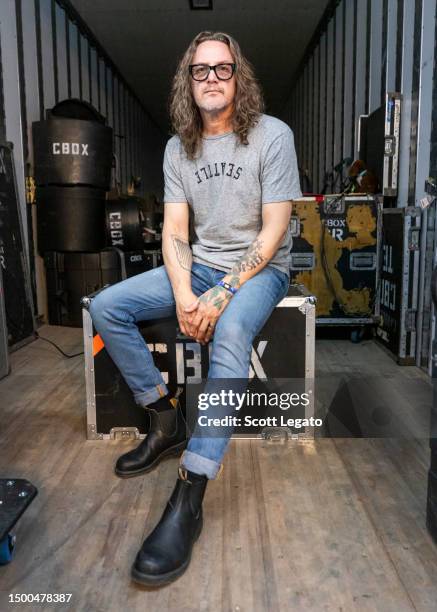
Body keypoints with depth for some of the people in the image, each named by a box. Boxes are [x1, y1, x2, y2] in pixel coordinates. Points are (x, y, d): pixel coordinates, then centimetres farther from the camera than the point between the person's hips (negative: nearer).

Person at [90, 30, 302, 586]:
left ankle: (188, 501, -33)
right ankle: (166, 422, -1)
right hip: (199, 267, 5)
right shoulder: (178, 147, 6)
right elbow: (175, 230, 0)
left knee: (230, 334, -38)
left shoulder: (272, 135, -7)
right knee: (106, 307, -12)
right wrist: (183, 295, -18)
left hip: (260, 269, -4)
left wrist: (222, 296, -23)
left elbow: (273, 231, -12)